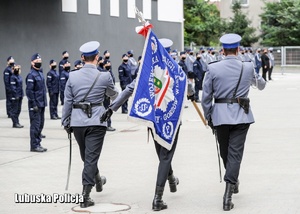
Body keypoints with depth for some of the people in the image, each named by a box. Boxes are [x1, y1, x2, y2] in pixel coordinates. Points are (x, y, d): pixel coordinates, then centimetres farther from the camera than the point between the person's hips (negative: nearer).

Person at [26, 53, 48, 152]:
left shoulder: (40, 73, 13)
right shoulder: (31, 75, -13)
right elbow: (29, 91, -17)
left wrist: (44, 102, 17)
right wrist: (33, 104, -19)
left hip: (42, 104, 9)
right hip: (35, 105, -9)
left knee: (41, 124, 12)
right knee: (35, 125, -5)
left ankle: (38, 144, 19)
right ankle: (34, 146, -1)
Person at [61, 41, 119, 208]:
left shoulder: (73, 76, -1)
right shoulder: (104, 76, -6)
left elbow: (67, 102, 1)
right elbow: (114, 95, 12)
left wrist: (66, 122, 11)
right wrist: (115, 92, 36)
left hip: (78, 121, 3)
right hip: (96, 121, -3)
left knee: (86, 156, 21)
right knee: (91, 157, -1)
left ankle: (98, 180, 43)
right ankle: (85, 195, -6)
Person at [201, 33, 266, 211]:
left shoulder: (213, 69, -5)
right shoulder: (248, 67, 0)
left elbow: (206, 96, -2)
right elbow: (261, 85, 20)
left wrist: (208, 117, 11)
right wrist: (260, 80, 43)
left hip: (220, 116, 0)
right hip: (241, 116, 0)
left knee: (225, 152, 19)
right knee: (235, 153, -1)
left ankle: (234, 182, 38)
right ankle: (228, 196, -9)